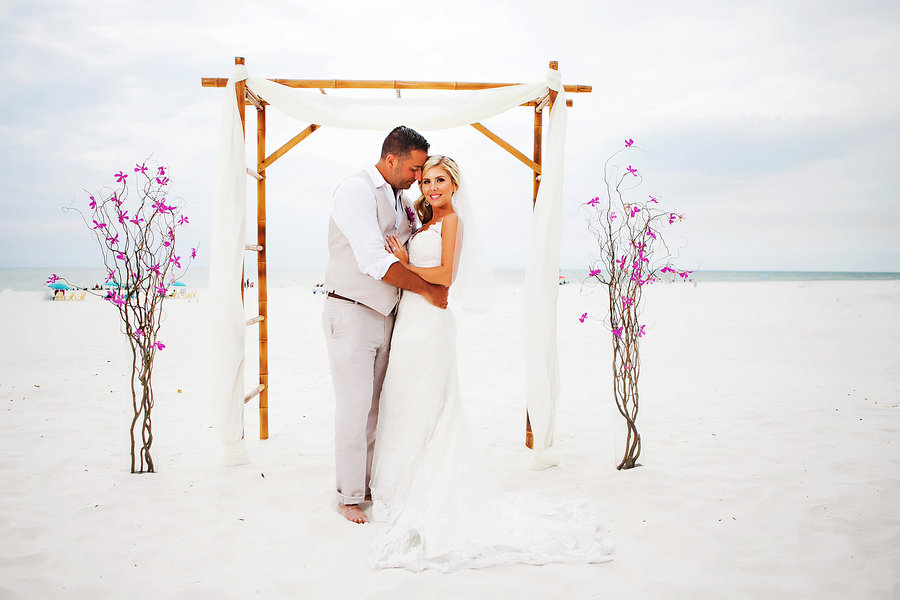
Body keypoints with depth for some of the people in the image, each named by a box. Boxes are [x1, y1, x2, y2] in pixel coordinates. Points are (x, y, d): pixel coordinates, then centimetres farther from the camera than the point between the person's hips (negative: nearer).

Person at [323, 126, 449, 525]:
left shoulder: (402, 201, 12)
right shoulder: (356, 190, -13)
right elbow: (375, 262, -22)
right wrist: (427, 289, -14)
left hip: (385, 316, 7)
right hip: (350, 313, -7)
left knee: (376, 405, 10)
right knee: (355, 406, -3)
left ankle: (368, 484, 23)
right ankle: (348, 496, 9)